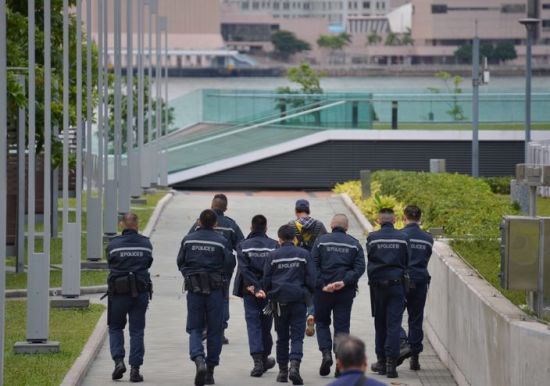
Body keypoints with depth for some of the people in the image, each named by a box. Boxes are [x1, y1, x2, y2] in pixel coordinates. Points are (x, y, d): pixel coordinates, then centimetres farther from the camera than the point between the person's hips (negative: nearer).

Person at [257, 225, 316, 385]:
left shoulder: (273, 256, 0)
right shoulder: (304, 254, 0)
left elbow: (266, 280, 3)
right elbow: (311, 279, 0)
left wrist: (267, 293, 20)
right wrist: (308, 294, 16)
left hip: (279, 301, 1)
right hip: (298, 300, -1)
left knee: (282, 337, 12)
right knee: (297, 336, -2)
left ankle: (283, 370, 14)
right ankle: (295, 365, -22)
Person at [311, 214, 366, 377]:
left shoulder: (321, 241, 0)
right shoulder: (354, 244, 5)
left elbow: (313, 266, -7)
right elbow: (359, 268, -5)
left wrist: (322, 285, -10)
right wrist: (344, 282, -12)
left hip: (323, 291, -1)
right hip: (346, 292, 1)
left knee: (322, 322, 14)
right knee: (342, 326, 6)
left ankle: (326, 352, -6)